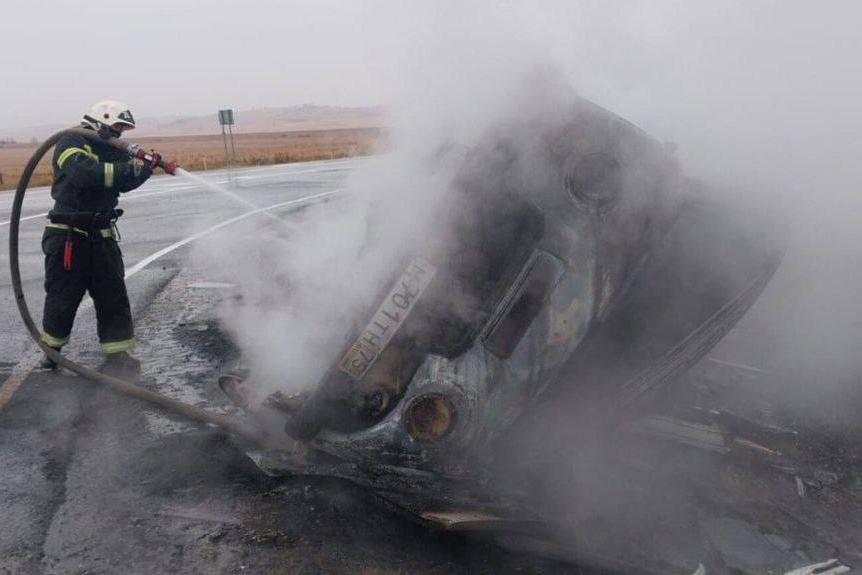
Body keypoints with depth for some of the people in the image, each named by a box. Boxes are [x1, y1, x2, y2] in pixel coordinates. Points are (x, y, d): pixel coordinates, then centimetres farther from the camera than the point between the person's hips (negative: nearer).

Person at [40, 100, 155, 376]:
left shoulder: (110, 151, 14)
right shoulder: (71, 143, -9)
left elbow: (124, 182, 2)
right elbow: (84, 174, -28)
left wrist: (145, 166, -15)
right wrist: (127, 169, -31)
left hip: (101, 236, 6)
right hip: (67, 236, -6)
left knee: (113, 296, 1)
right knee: (63, 297, 6)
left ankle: (118, 355, 7)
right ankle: (51, 349, 27)